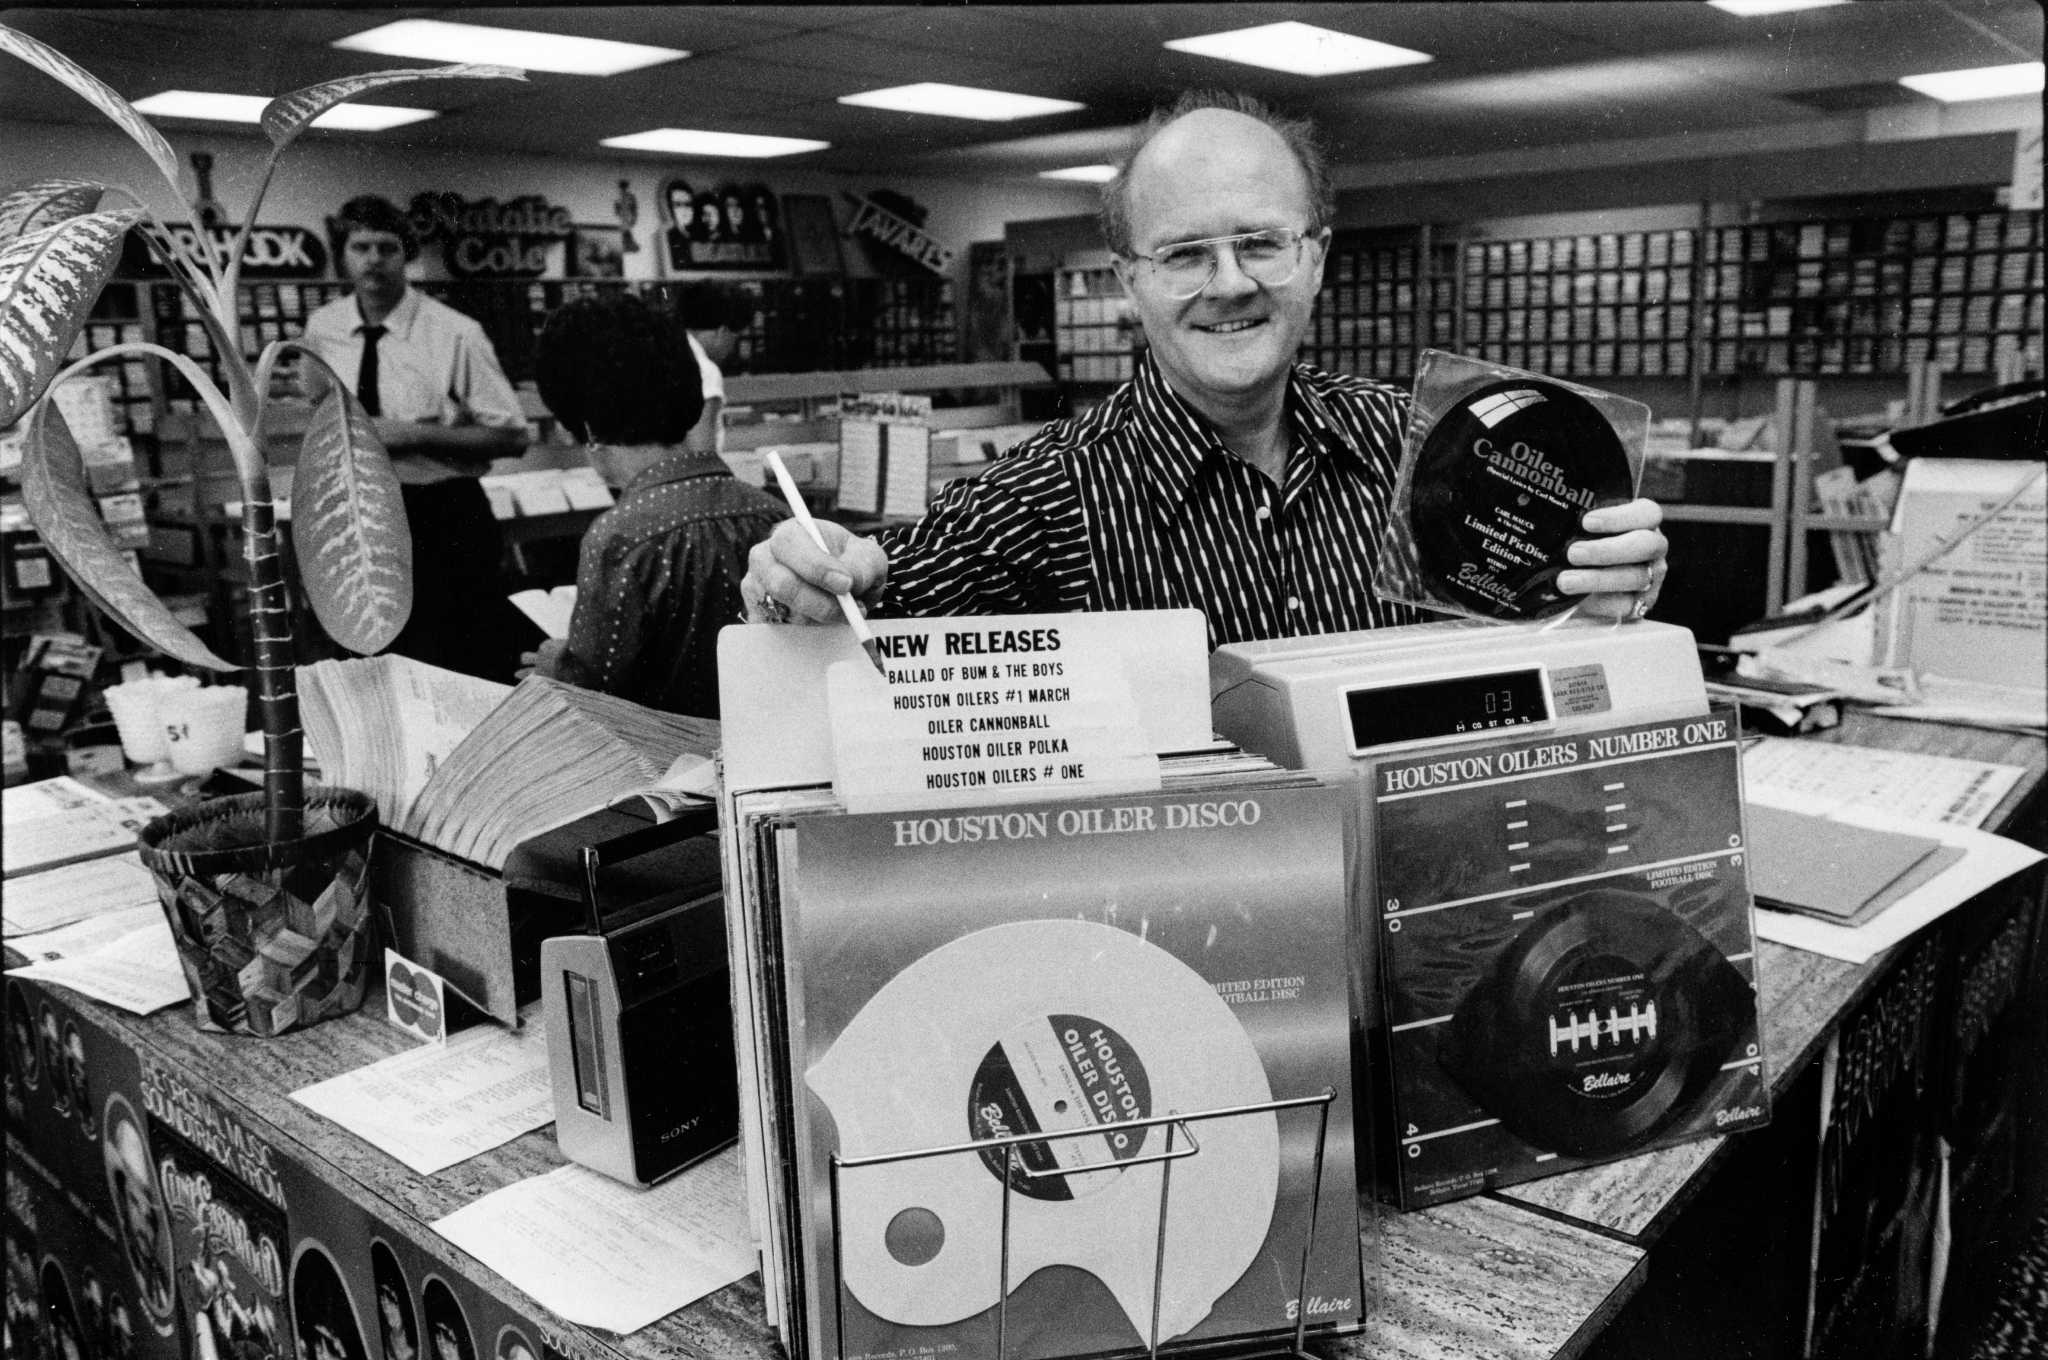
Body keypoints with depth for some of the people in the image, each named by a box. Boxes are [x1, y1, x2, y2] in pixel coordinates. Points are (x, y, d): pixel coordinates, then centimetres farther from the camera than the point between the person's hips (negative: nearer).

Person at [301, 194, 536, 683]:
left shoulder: (454, 334, -13)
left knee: (458, 671, 1)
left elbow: (513, 436, -13)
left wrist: (415, 434, -20)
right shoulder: (322, 329, 2)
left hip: (444, 519, -4)